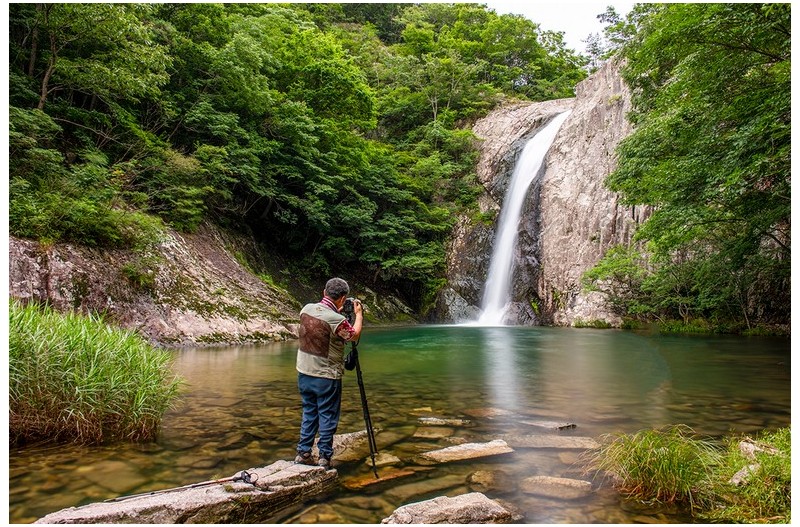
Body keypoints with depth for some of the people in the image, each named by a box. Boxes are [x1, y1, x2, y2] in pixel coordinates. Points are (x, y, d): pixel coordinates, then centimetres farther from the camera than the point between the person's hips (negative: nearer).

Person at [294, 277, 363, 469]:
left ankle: (303, 453, 23)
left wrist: (337, 311, 18)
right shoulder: (336, 320, -23)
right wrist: (358, 314, 9)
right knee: (328, 416, 8)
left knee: (309, 412, 18)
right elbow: (355, 336, -3)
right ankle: (324, 456, 16)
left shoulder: (306, 309, -4)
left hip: (304, 373, 6)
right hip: (326, 377, -6)